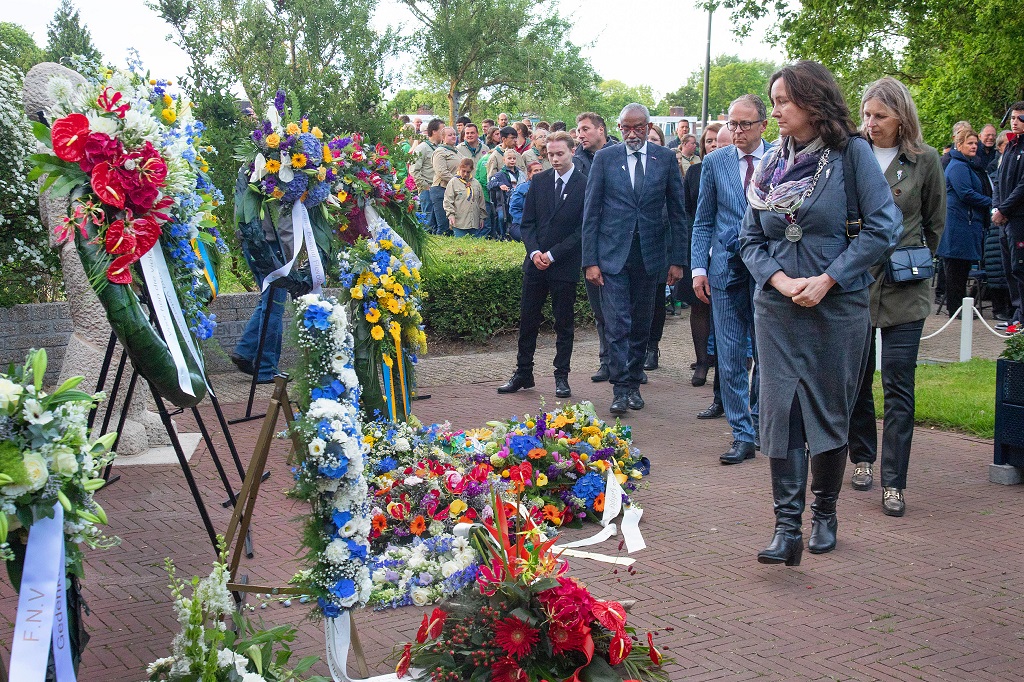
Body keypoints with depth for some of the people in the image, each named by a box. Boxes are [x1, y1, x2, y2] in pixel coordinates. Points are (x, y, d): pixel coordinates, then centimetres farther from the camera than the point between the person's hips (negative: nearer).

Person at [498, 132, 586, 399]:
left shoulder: (585, 185, -6)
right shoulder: (539, 181, 7)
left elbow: (583, 230, -8)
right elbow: (527, 221, 8)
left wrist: (553, 254, -13)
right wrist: (534, 251, -8)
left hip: (565, 265, -4)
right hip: (536, 262, 4)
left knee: (564, 324, 6)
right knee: (527, 320, 8)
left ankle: (561, 377, 14)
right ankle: (523, 374, 18)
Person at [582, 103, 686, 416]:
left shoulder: (666, 159, 3)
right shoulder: (604, 159, 1)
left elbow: (677, 211, 6)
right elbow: (591, 212, 0)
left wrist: (677, 259, 2)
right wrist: (590, 260, -6)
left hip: (649, 255, 2)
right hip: (612, 253, -2)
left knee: (641, 326, 10)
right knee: (617, 325, -7)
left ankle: (633, 384, 23)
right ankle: (620, 389, -1)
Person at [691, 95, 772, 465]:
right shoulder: (714, 162, 5)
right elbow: (703, 221, 8)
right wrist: (698, 267, -1)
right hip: (726, 268, 1)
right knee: (730, 356, 1)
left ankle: (760, 422, 27)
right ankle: (742, 434, 8)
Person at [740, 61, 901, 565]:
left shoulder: (852, 153, -5)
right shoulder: (771, 163, 7)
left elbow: (882, 228, -10)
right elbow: (750, 238, 8)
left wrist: (826, 281, -15)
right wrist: (781, 280, -10)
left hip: (838, 308, -3)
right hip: (777, 308, 3)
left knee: (830, 411, 8)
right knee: (780, 410, -4)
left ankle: (825, 513, 26)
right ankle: (787, 527, -3)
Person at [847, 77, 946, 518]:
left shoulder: (925, 161, 1)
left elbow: (935, 223, 11)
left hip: (904, 288, -1)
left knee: (898, 386, -3)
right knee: (856, 378, 11)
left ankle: (893, 482, 1)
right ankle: (862, 459, 29)